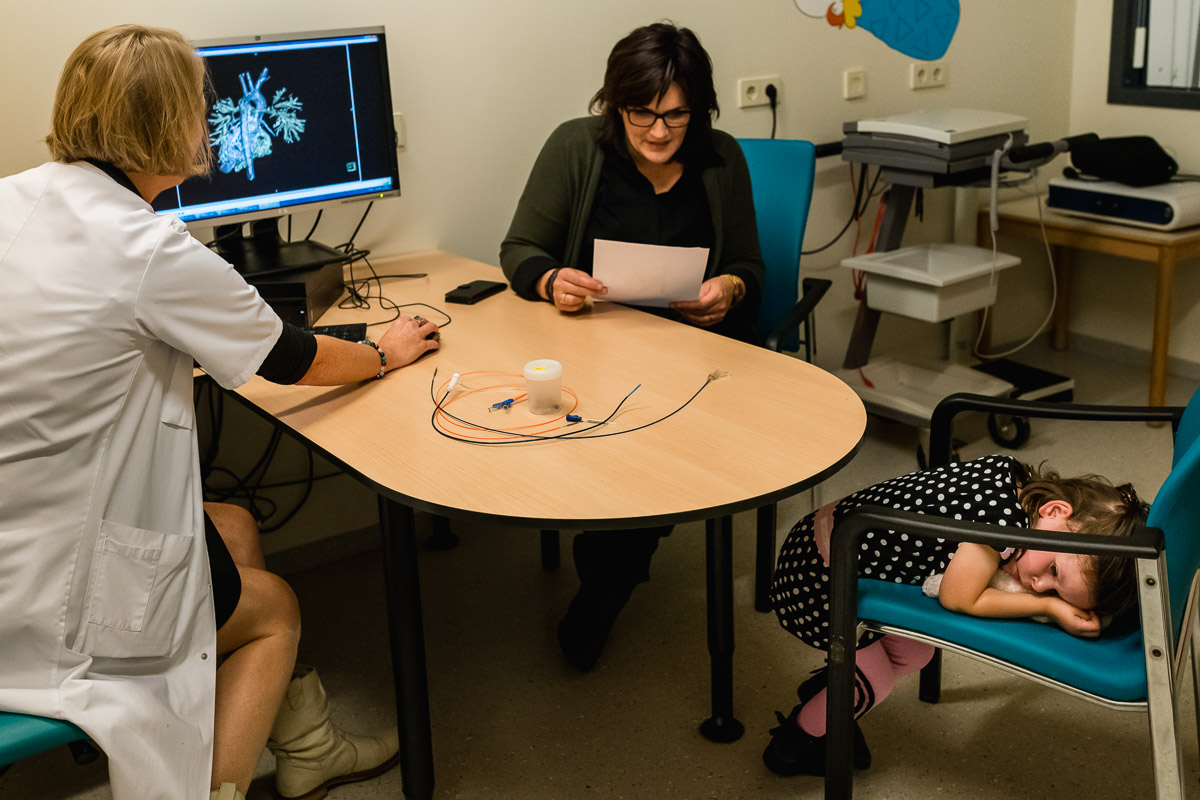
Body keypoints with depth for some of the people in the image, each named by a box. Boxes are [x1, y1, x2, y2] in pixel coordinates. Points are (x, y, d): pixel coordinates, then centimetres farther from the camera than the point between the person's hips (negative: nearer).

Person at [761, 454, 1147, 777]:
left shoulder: (1010, 474, -9)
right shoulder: (1006, 518, -34)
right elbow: (957, 599, -22)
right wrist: (1048, 607, -17)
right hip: (817, 578, -8)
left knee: (915, 654, 17)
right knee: (874, 682, 10)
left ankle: (823, 691, 39)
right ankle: (794, 743, 34)